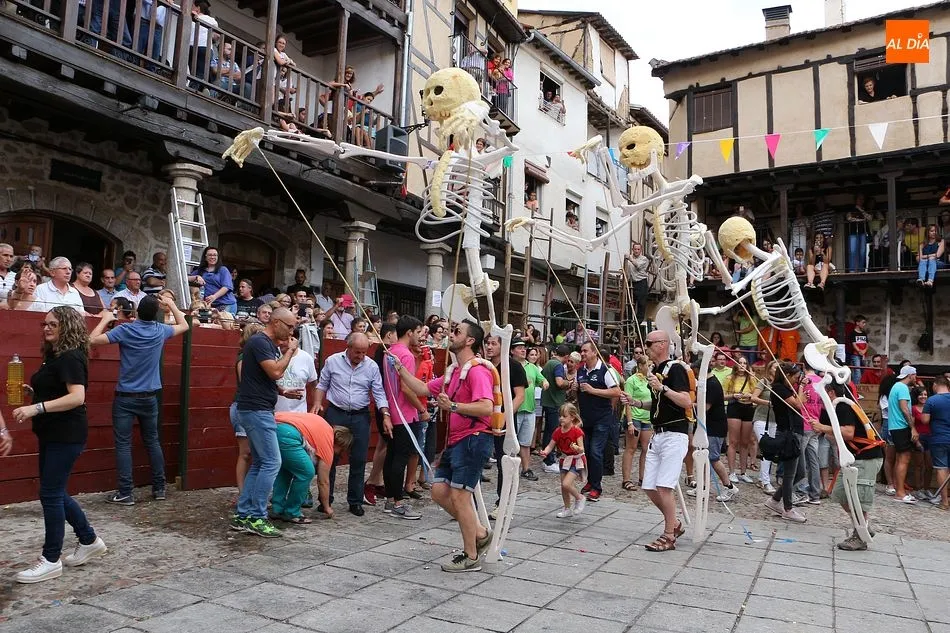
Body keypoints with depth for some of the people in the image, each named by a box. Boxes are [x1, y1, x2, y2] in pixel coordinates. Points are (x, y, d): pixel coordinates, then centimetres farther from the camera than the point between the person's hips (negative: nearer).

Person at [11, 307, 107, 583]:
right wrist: (32, 391, 7)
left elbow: (77, 397, -28)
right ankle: (89, 541, 27)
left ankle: (51, 560, 7)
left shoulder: (71, 357, -17)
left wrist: (36, 408, -33)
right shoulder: (55, 356, 14)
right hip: (53, 434, 10)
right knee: (55, 493, 15)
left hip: (66, 436, -10)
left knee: (50, 494, -4)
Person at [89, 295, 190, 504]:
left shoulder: (125, 330, -11)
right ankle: (159, 488, 18)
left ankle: (125, 493, 0)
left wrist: (105, 319, 5)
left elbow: (93, 340, -8)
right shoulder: (160, 330, 0)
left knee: (123, 445, 0)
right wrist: (171, 304, 26)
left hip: (125, 397, -3)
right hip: (150, 397, 3)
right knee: (152, 442, 13)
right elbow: (184, 325, 19)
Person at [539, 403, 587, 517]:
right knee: (563, 486, 10)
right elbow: (550, 446, -4)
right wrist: (545, 452, -24)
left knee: (566, 484, -19)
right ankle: (567, 509, 27)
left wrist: (577, 448, -43)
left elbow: (581, 449, -20)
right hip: (565, 460, 7)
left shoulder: (577, 431, -18)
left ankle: (580, 498, 8)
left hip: (576, 460, -6)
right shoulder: (558, 431, -2)